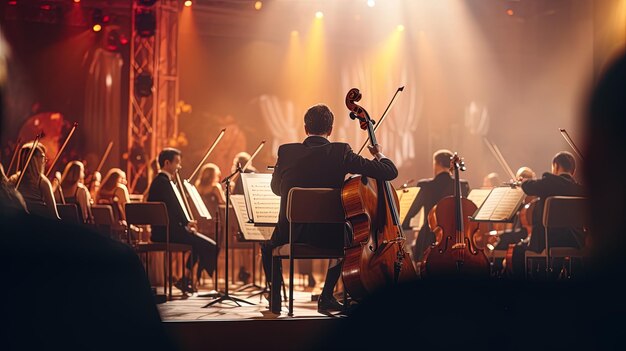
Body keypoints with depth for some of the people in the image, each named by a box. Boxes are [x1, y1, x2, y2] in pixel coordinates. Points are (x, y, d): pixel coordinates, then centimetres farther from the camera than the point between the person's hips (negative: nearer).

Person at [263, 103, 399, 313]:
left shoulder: (286, 151, -6)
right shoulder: (341, 152, -10)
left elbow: (276, 188, 12)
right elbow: (390, 172, -10)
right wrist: (379, 155, 12)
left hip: (290, 233, 1)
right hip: (328, 234, -1)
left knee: (269, 247, 36)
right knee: (347, 238, 36)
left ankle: (275, 299, 24)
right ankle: (326, 297, 31)